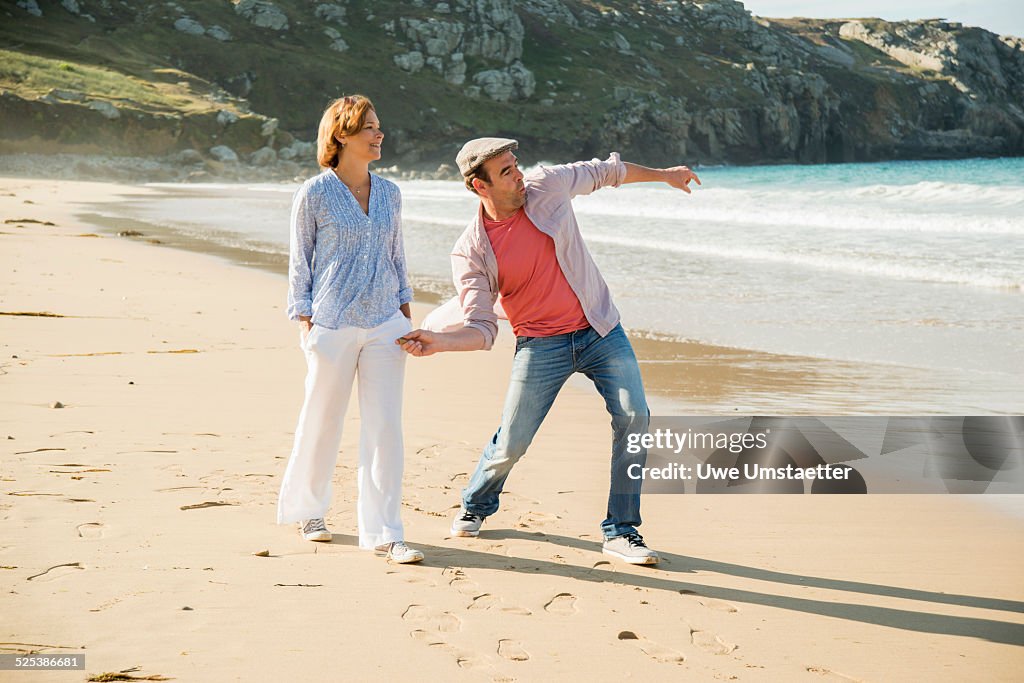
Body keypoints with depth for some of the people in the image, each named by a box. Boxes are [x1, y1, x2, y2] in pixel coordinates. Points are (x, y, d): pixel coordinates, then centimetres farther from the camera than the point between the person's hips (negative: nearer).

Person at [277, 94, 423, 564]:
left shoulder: (389, 194, 10)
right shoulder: (314, 194, -3)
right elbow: (299, 259, 1)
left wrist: (406, 309, 13)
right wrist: (303, 317, -3)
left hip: (384, 323, 4)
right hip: (333, 325, -3)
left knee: (385, 426, -2)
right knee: (322, 421, 8)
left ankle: (383, 531, 3)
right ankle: (308, 508, 31)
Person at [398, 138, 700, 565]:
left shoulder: (548, 185, -5)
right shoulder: (470, 253, -10)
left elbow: (606, 171, 14)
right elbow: (481, 329, -11)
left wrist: (664, 174, 25)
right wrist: (439, 342, -31)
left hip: (600, 330, 2)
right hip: (541, 346, -2)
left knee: (633, 417, -14)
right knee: (511, 443, -2)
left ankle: (620, 532, -3)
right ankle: (475, 506, 32)